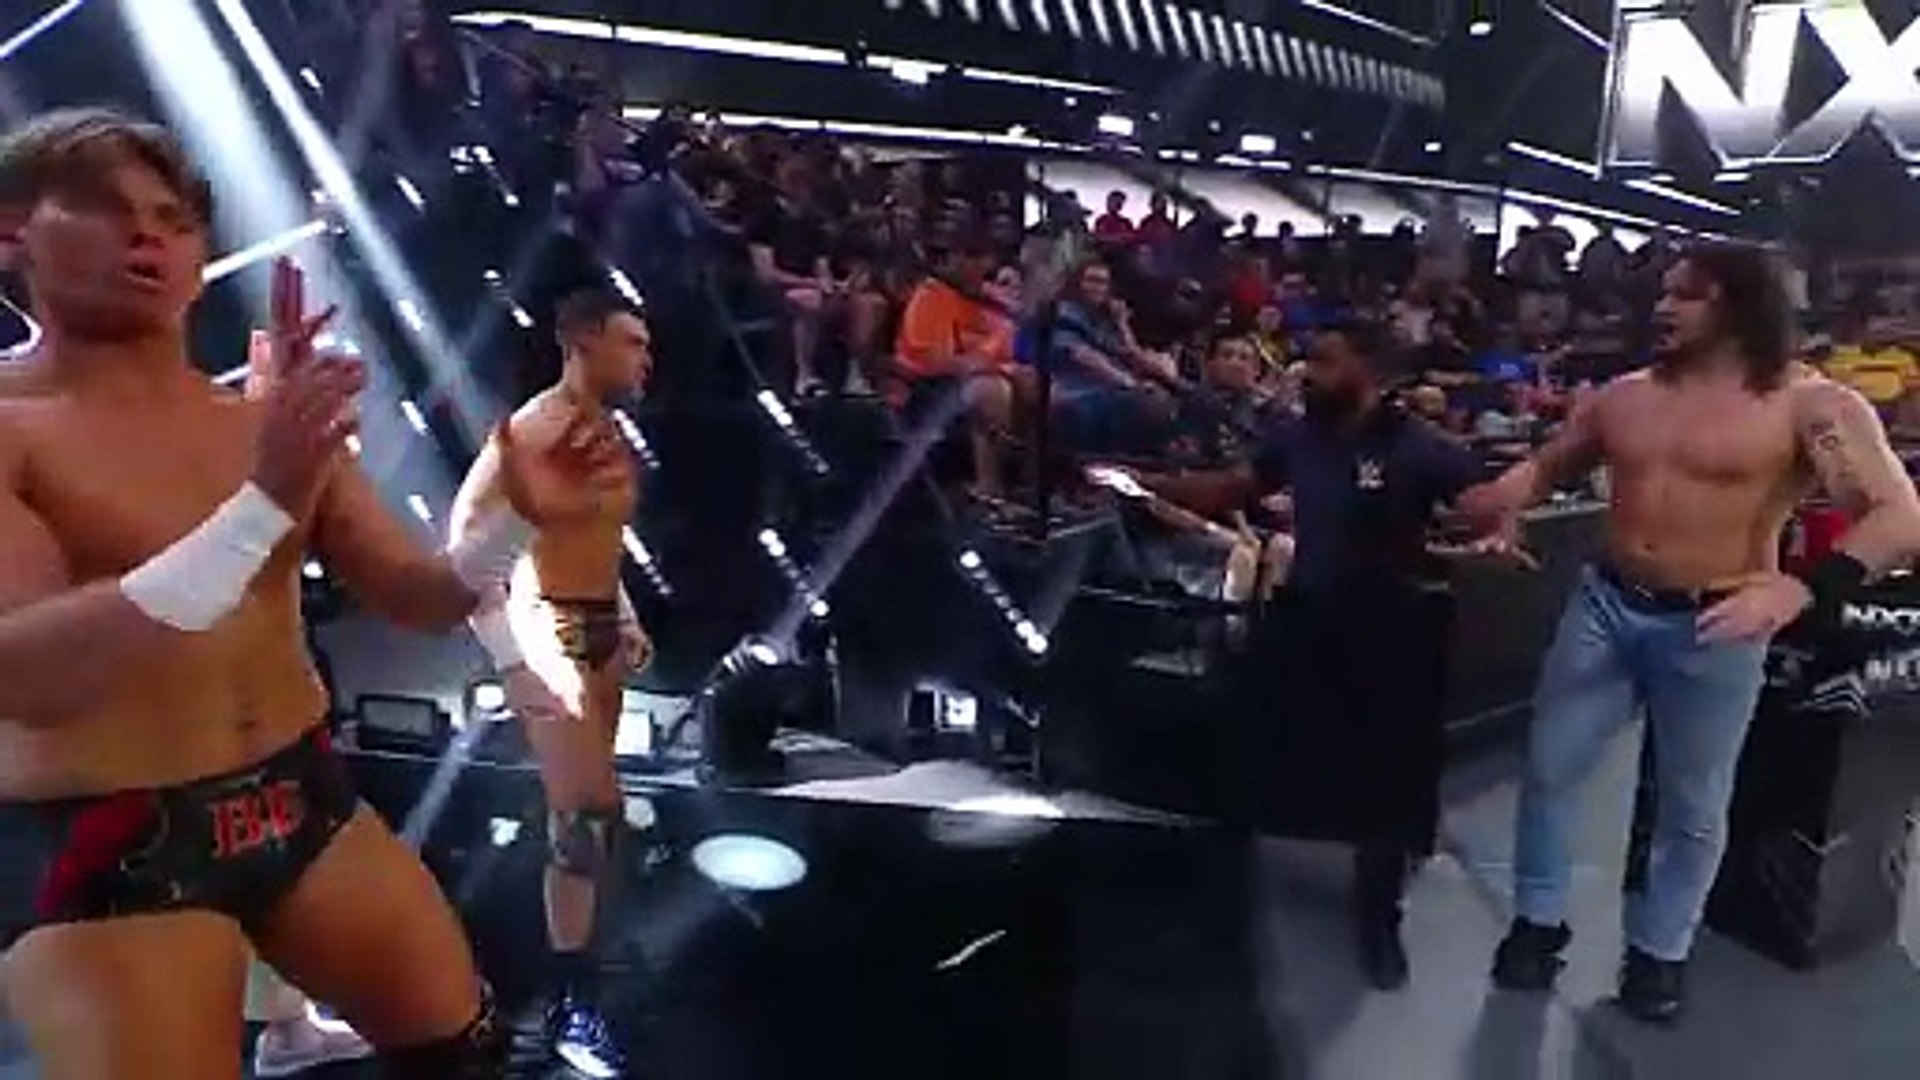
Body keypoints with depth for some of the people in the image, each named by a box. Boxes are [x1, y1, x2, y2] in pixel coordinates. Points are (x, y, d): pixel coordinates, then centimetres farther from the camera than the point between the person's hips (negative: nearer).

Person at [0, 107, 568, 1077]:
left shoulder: (275, 420, 6)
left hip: (304, 799, 6)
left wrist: (518, 518, -16)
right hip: (99, 847, -5)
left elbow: (421, 599, 5)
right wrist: (260, 506, -34)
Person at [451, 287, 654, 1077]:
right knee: (590, 815, -10)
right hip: (546, 629, -9)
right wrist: (518, 649, -21)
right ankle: (574, 1006, 0)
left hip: (601, 626, 9)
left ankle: (575, 967, 25)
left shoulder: (608, 431, 13)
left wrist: (625, 621, 16)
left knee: (581, 811, 13)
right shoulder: (536, 428, -14)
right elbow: (466, 538, -18)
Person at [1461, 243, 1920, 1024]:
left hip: (1714, 628, -4)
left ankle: (1659, 949, 32)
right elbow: (1546, 469, 13)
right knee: (1548, 768, 9)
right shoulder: (1624, 395, 4)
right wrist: (1495, 498, -11)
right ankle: (1538, 919, 28)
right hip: (1607, 605, 4)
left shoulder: (1812, 405, -11)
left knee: (1694, 805, 11)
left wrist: (1802, 591, -35)